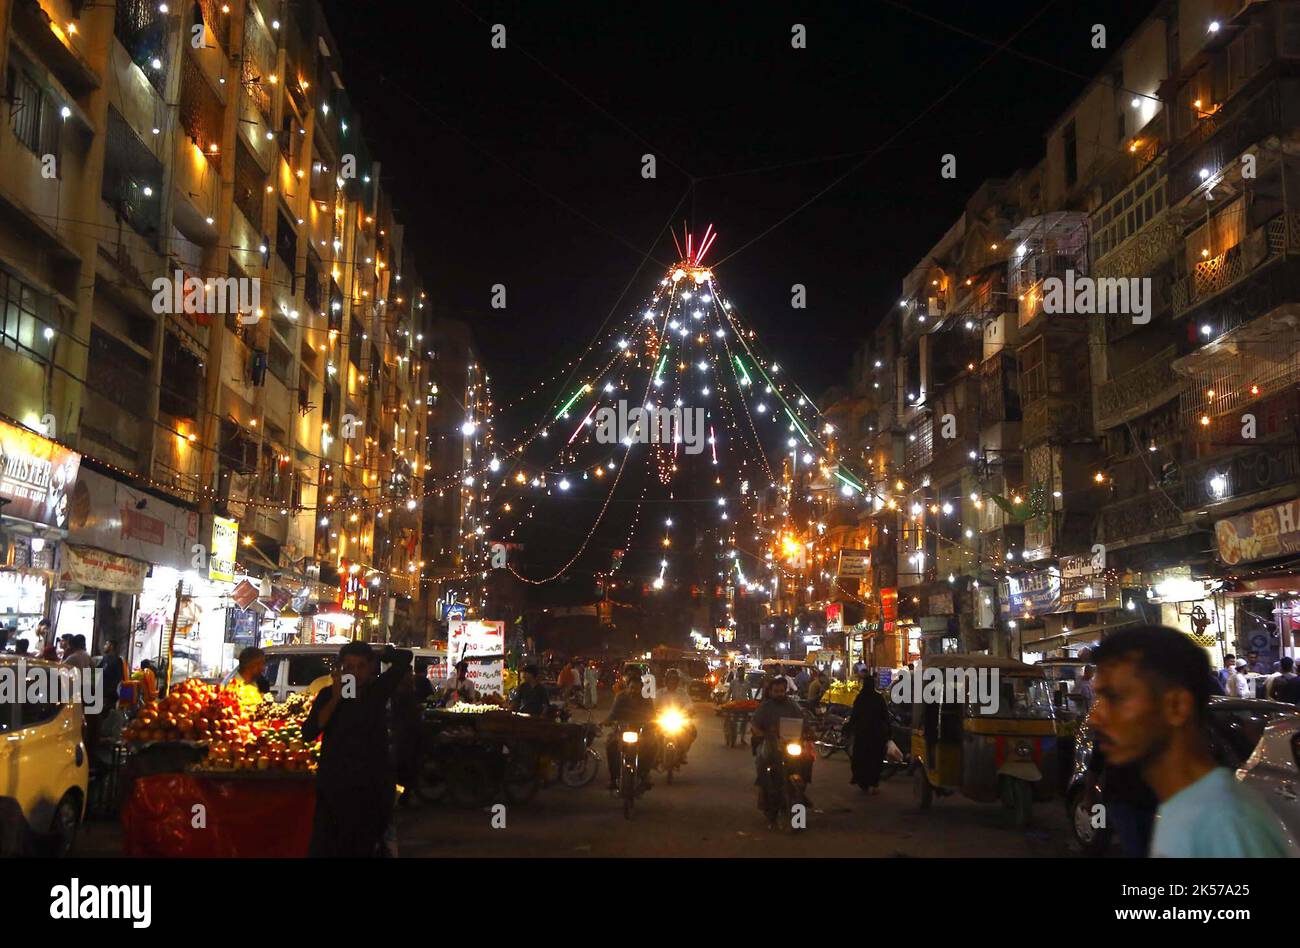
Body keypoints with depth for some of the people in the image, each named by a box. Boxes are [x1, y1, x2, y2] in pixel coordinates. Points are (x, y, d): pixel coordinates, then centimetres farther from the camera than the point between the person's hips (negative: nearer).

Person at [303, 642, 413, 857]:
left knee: (364, 849, 8)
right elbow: (308, 734, -10)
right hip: (334, 784, -1)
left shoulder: (378, 690, 3)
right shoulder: (327, 695, 1)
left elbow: (405, 656, 4)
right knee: (325, 848, -5)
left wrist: (375, 657, 0)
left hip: (373, 785, 1)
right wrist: (335, 699, -14)